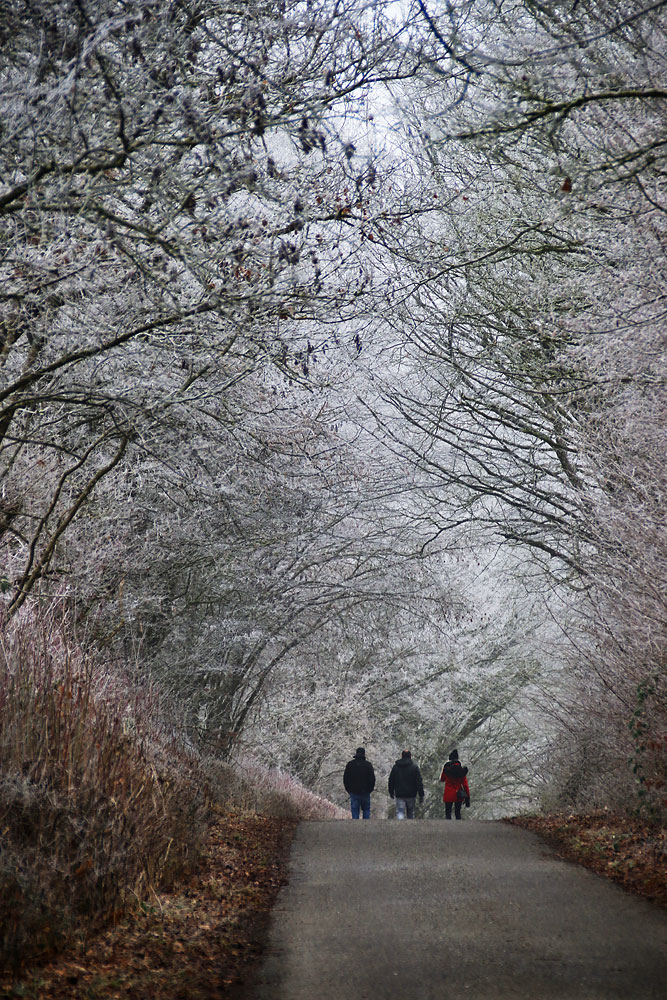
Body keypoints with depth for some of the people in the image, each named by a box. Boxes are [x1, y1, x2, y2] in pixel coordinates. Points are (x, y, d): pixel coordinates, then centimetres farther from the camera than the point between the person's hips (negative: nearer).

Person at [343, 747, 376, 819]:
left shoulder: (350, 764, 2)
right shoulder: (368, 764, -4)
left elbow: (345, 778, 3)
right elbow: (372, 778, -5)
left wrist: (348, 790, 12)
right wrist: (369, 789, 8)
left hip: (354, 792, 1)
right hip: (365, 793, -1)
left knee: (355, 811, 4)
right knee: (366, 810, 12)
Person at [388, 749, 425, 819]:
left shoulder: (395, 767, 5)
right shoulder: (414, 767, -2)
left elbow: (391, 781, 11)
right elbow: (419, 782, -5)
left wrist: (391, 792, 21)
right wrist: (421, 795, -3)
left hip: (399, 795, 0)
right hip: (411, 795, 0)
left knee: (400, 813, -5)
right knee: (411, 813, 15)